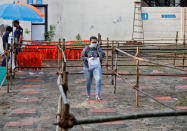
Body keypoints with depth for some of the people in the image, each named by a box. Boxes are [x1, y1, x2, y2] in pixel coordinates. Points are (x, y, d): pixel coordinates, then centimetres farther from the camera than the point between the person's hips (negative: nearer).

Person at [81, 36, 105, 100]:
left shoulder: (98, 48, 2)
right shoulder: (86, 49, -5)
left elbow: (103, 56, -12)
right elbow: (82, 57, -7)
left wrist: (98, 48, -14)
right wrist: (88, 59, -22)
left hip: (97, 67, 1)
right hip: (88, 67, -1)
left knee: (98, 79, -19)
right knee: (88, 82, 8)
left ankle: (97, 95, -20)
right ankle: (88, 95, 26)